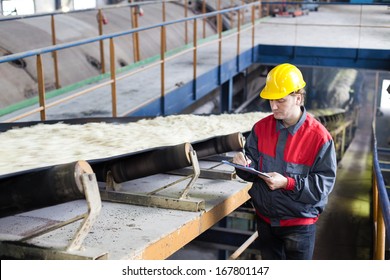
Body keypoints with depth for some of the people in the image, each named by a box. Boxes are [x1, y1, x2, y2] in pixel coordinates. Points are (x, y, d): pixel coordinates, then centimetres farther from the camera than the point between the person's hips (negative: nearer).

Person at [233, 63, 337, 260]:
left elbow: (324, 183, -17)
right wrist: (245, 164, -19)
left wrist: (287, 183, -28)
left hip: (299, 223, -4)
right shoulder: (262, 127, -2)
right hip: (265, 219, 5)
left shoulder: (318, 136, -17)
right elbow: (254, 171, 4)